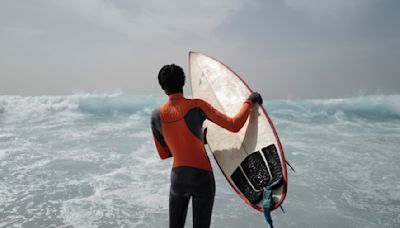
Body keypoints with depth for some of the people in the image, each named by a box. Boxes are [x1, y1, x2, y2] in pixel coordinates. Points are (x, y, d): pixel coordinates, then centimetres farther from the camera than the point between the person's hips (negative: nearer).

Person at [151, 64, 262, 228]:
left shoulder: (156, 116, -3)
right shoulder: (197, 106, -13)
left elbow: (163, 154, 7)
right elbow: (234, 125, -14)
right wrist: (249, 102, -1)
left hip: (177, 178, 3)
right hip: (202, 176, -2)